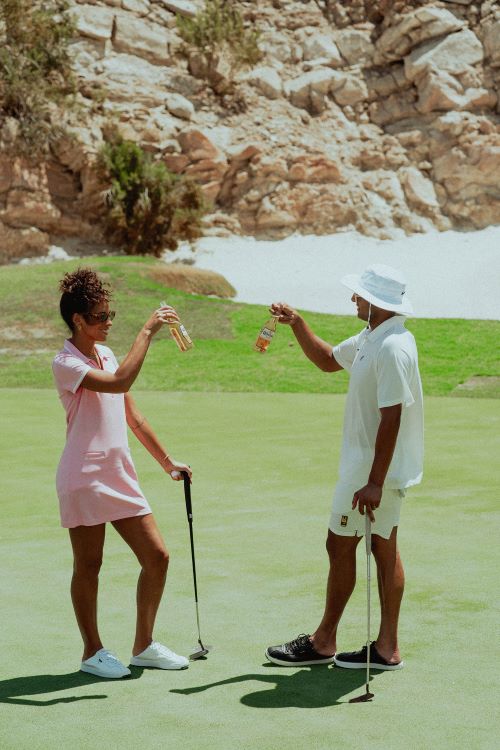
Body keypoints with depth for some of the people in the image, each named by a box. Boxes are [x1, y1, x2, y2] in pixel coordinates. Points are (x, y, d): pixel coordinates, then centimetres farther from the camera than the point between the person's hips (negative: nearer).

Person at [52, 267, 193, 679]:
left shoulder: (106, 354, 13)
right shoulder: (66, 364, -12)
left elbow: (132, 414, 19)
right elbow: (120, 382, -29)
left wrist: (166, 460, 20)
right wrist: (147, 331, -24)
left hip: (120, 476, 8)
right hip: (84, 479, -8)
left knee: (157, 556, 4)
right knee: (88, 566, 3)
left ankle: (144, 645, 16)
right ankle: (93, 652, 16)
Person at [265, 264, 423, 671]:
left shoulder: (392, 348, -24)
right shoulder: (370, 339, 9)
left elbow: (391, 419, -27)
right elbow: (327, 360, 27)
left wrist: (374, 482, -28)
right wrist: (297, 323, 13)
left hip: (373, 469, -10)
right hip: (381, 467, 10)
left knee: (341, 546, 1)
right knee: (384, 549, 11)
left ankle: (322, 642, 13)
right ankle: (387, 647, 16)